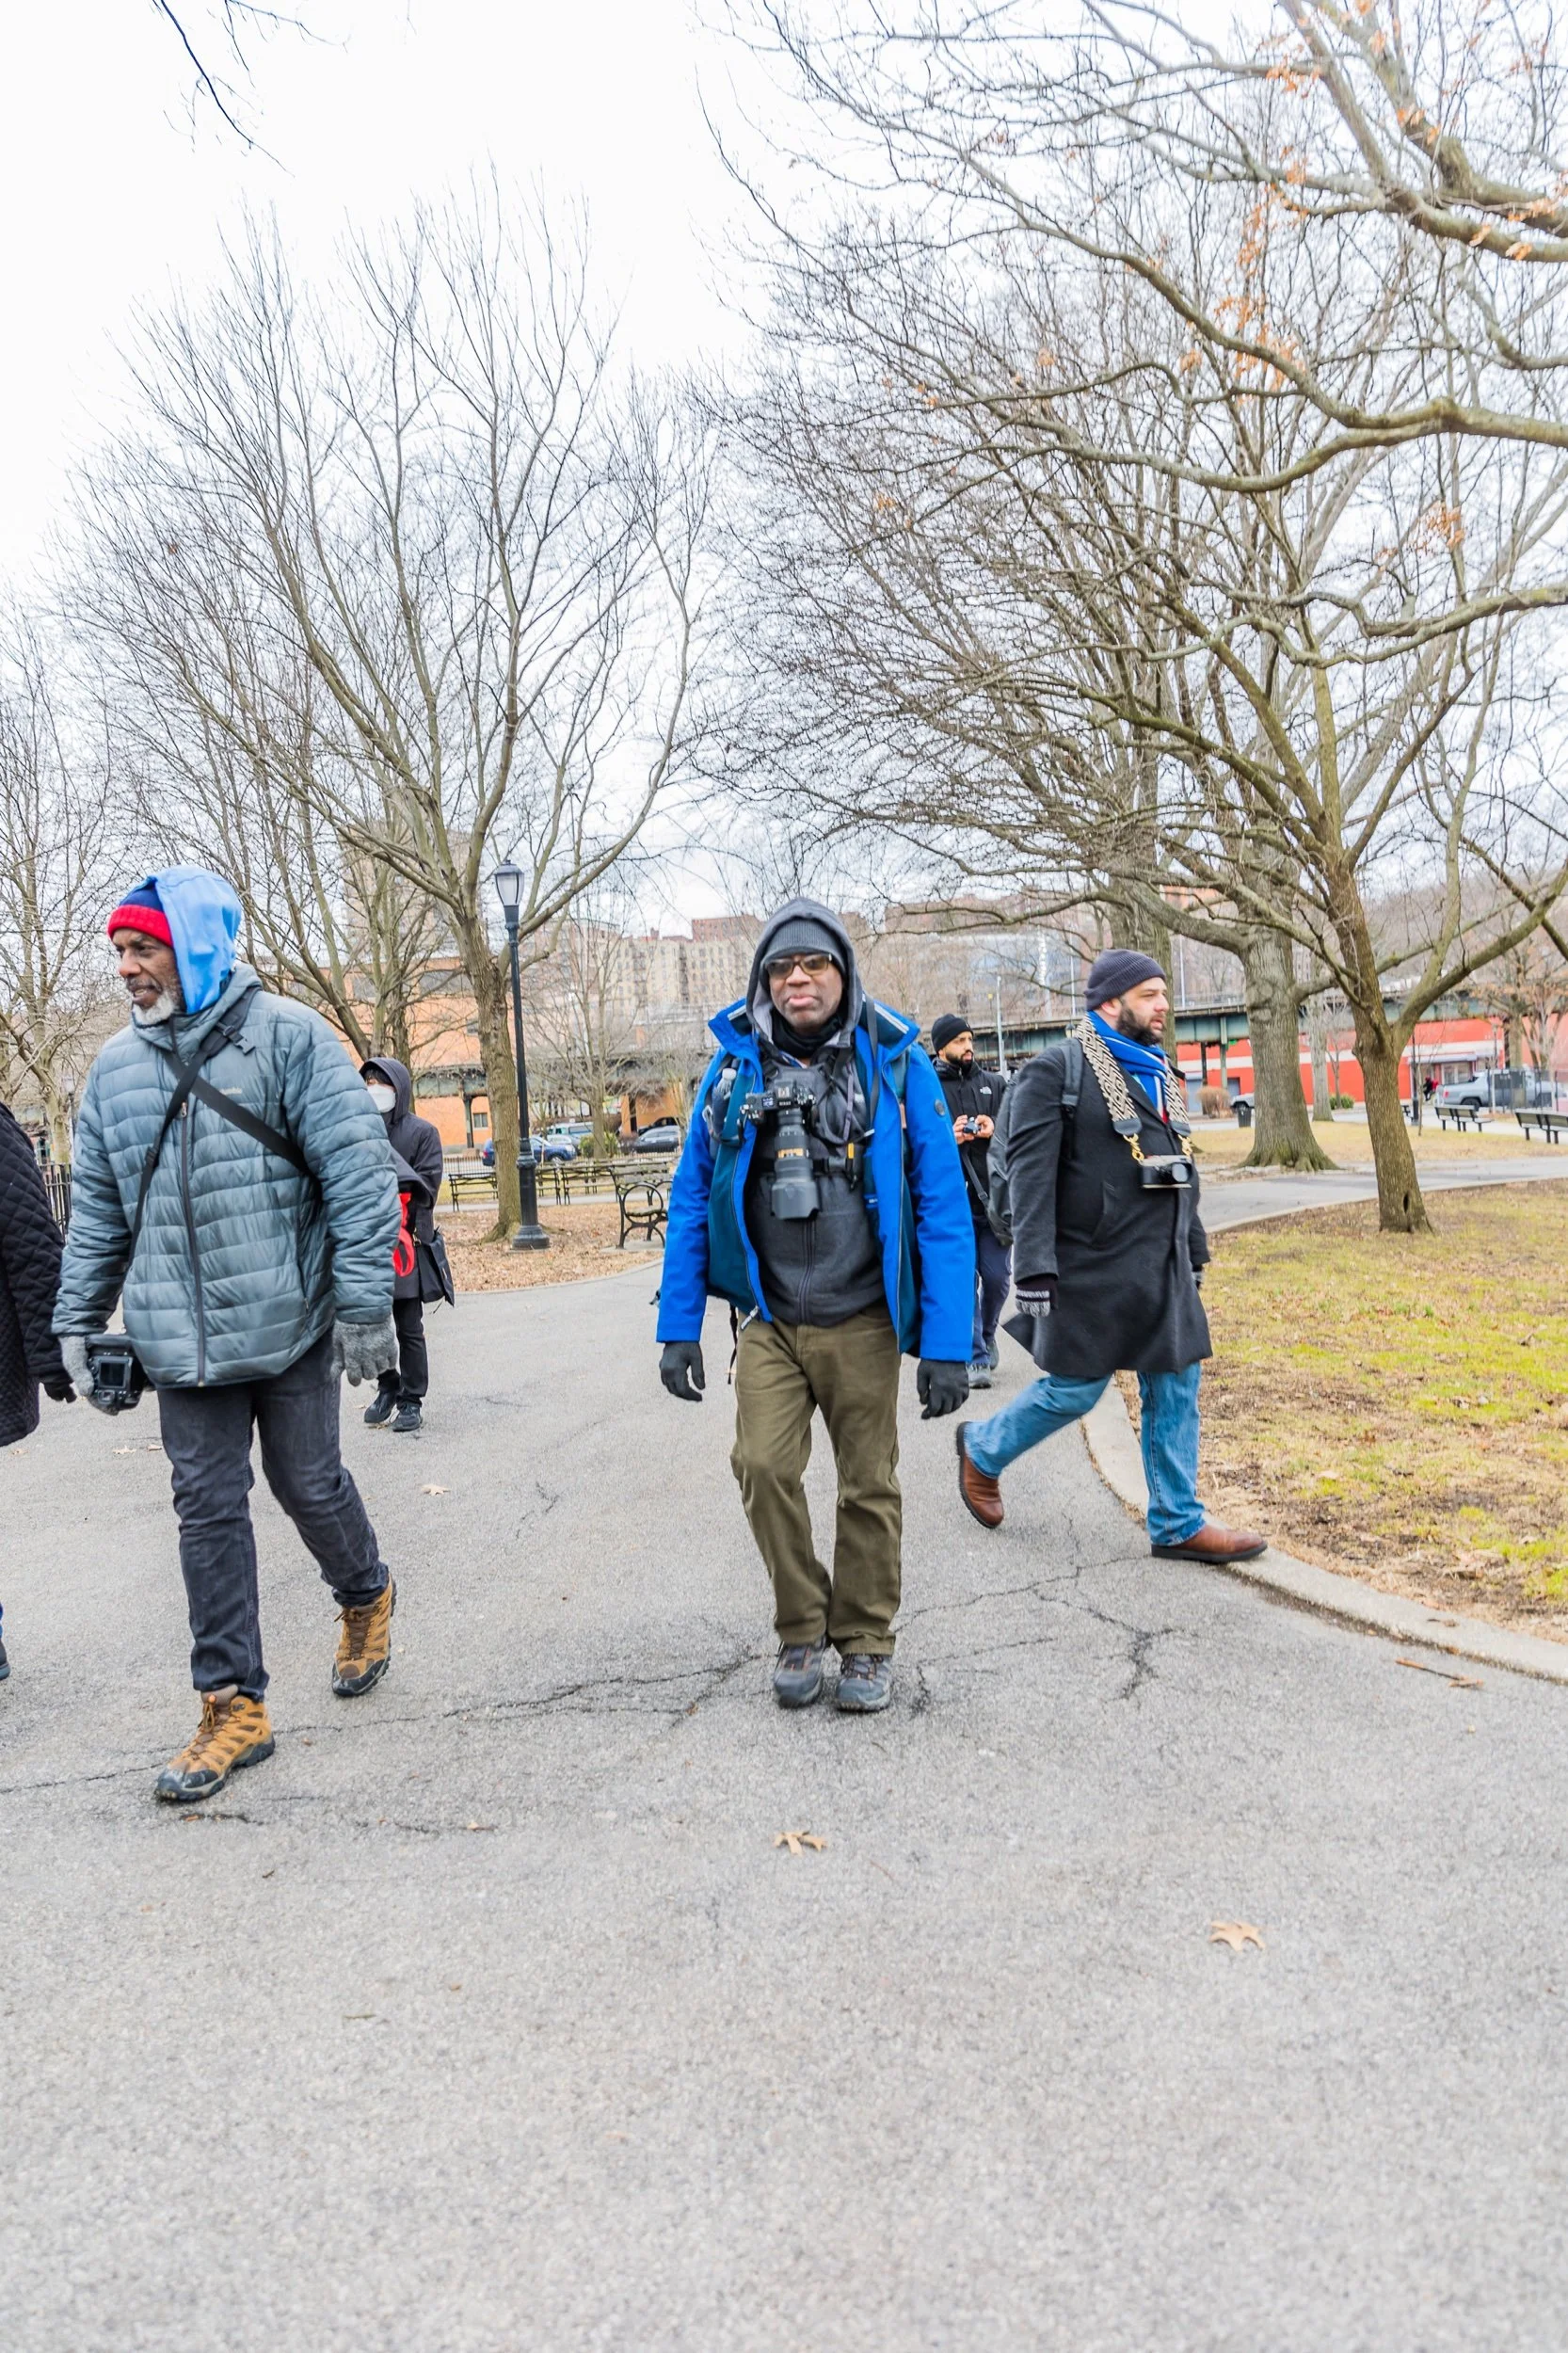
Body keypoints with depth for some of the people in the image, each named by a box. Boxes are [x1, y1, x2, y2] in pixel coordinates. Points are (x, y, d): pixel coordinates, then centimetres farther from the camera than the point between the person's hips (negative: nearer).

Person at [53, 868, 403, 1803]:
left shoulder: (286, 1035, -8)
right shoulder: (116, 1066, 8)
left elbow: (358, 1173, -11)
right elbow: (97, 1209, 15)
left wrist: (365, 1304, -14)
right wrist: (79, 1321, 12)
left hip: (288, 1326, -4)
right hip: (180, 1340, 4)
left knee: (310, 1486, 9)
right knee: (208, 1509, 6)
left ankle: (366, 1597, 40)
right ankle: (235, 1707, 16)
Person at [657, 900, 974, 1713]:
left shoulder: (895, 1065, -3)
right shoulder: (736, 1066, 3)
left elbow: (943, 1209, -4)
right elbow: (691, 1200, 7)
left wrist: (948, 1343, -9)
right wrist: (679, 1328, 2)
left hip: (863, 1320, -1)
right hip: (769, 1320, 1)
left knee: (869, 1485, 6)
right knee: (763, 1466, -12)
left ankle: (866, 1643, 27)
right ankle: (801, 1627, 12)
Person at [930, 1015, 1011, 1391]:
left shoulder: (995, 1083, 14)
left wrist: (996, 1128, -10)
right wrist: (948, 1138, -18)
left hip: (994, 1198, 3)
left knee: (998, 1277, 5)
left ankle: (986, 1333, 32)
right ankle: (976, 1357, 4)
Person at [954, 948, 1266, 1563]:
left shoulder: (1158, 1075, 16)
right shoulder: (1056, 1071, -10)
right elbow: (1029, 1176, -16)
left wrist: (1194, 1255, 20)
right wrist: (1035, 1273, -21)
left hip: (1163, 1271, 8)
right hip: (1094, 1270, -8)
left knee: (1176, 1389, 7)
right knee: (1074, 1390, 0)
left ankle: (1178, 1524, 17)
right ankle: (982, 1450, 25)